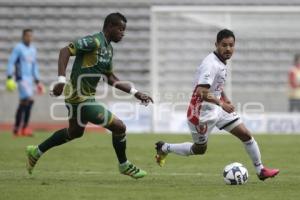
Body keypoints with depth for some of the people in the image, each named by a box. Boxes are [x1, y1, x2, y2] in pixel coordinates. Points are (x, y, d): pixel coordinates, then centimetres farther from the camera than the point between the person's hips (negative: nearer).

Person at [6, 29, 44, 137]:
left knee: (24, 103, 5)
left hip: (29, 79, 8)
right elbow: (11, 62, -9)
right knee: (29, 100, -19)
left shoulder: (33, 49, 17)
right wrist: (9, 78, -17)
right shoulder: (18, 48, -6)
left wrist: (37, 82, 22)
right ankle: (25, 127, -16)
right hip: (21, 78, -8)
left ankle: (17, 128, 9)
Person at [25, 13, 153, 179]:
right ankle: (124, 165, 15)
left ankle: (36, 152, 43)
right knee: (119, 127, -6)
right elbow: (65, 51, -26)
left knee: (75, 132, 30)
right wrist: (61, 79, -37)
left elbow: (111, 79, 18)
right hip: (81, 99, -10)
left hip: (81, 97, 10)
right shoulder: (94, 41, -19)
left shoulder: (108, 49, 11)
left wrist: (135, 93, 13)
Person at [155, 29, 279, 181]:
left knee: (245, 134, 2)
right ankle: (164, 148, 29)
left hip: (216, 109, 8)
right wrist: (221, 103, -39)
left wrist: (225, 99, 14)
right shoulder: (210, 64, -26)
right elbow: (201, 91, -35)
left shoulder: (222, 61, 4)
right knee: (199, 149, 8)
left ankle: (260, 170, 12)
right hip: (202, 112, -8)